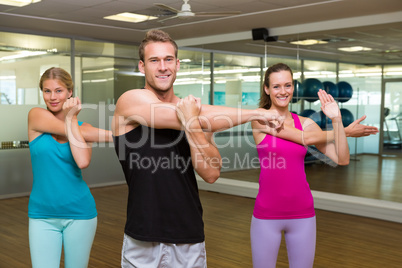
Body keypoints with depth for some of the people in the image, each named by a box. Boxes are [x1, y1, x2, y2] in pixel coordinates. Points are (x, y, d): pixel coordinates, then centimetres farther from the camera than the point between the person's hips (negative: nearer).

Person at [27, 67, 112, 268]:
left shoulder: (82, 127, 1)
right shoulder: (36, 115, -3)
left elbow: (83, 162, -18)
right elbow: (68, 132, -15)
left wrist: (71, 118, -12)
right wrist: (112, 134, -11)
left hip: (79, 213, 1)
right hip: (42, 215, -1)